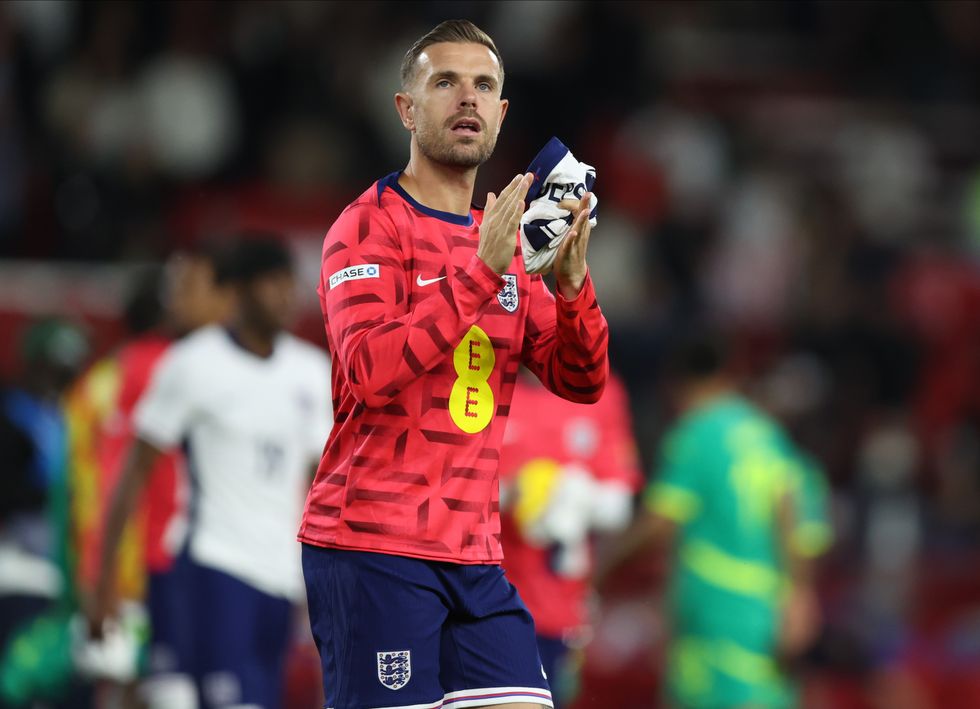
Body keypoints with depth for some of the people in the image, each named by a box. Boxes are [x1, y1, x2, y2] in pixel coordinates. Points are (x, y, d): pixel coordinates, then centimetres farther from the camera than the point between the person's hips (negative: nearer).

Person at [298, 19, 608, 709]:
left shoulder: (505, 242, 17)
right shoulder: (372, 224, -4)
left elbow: (581, 381, 11)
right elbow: (368, 368, -19)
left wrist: (571, 283, -9)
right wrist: (482, 271, -23)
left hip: (475, 556, 7)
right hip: (373, 547, -6)